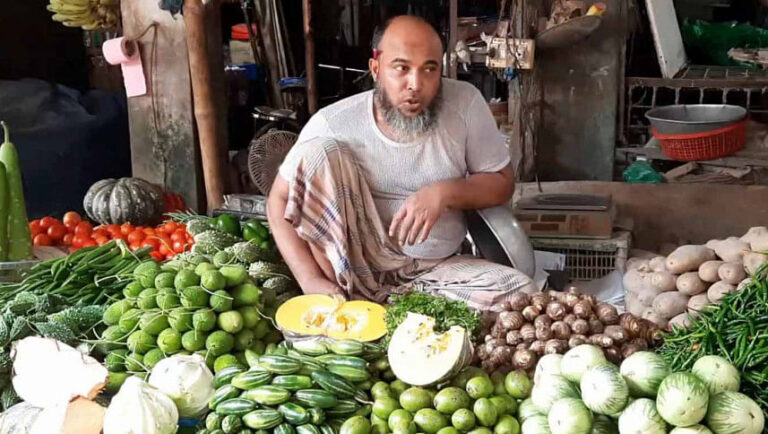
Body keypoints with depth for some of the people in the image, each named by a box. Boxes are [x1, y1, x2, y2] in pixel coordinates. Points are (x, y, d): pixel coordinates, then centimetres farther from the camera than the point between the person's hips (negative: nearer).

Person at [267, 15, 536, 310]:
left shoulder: (465, 103, -9)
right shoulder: (333, 124, -13)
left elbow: (502, 183, 0)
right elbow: (279, 202, -8)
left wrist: (445, 193, -21)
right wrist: (312, 281, -23)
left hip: (437, 270, 2)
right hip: (357, 269, -2)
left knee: (522, 294, -21)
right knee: (319, 150, -21)